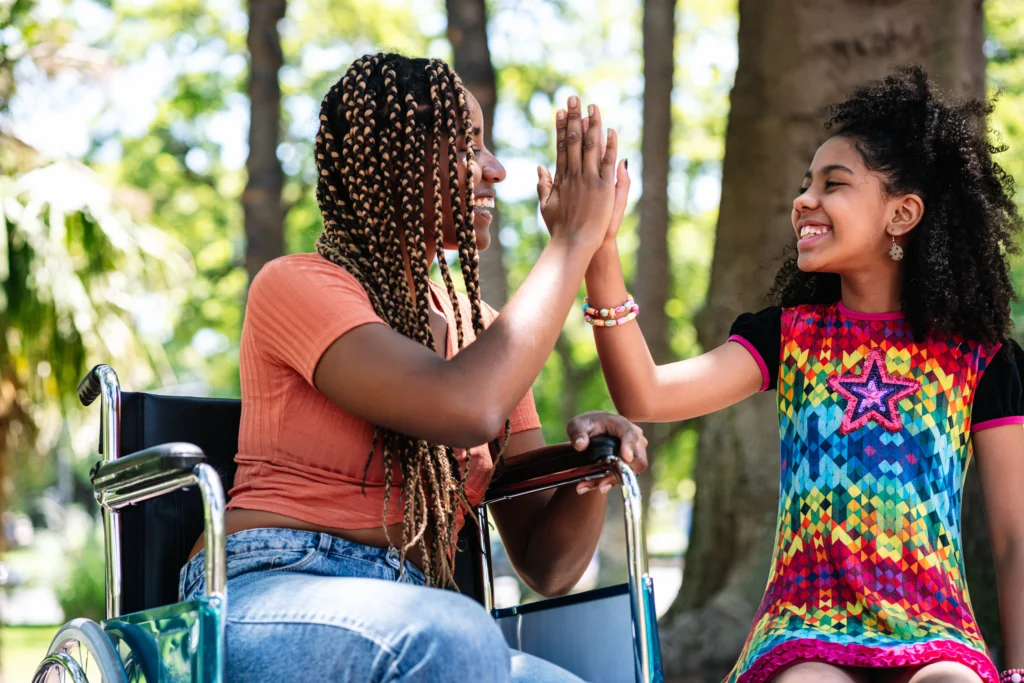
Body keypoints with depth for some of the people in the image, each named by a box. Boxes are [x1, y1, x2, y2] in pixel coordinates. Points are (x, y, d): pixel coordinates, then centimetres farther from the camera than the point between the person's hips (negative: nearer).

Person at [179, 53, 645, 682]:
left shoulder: (479, 329, 18)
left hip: (408, 630, 5)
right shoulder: (295, 286, -1)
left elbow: (547, 566, 16)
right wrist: (574, 240, -9)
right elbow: (464, 407, -20)